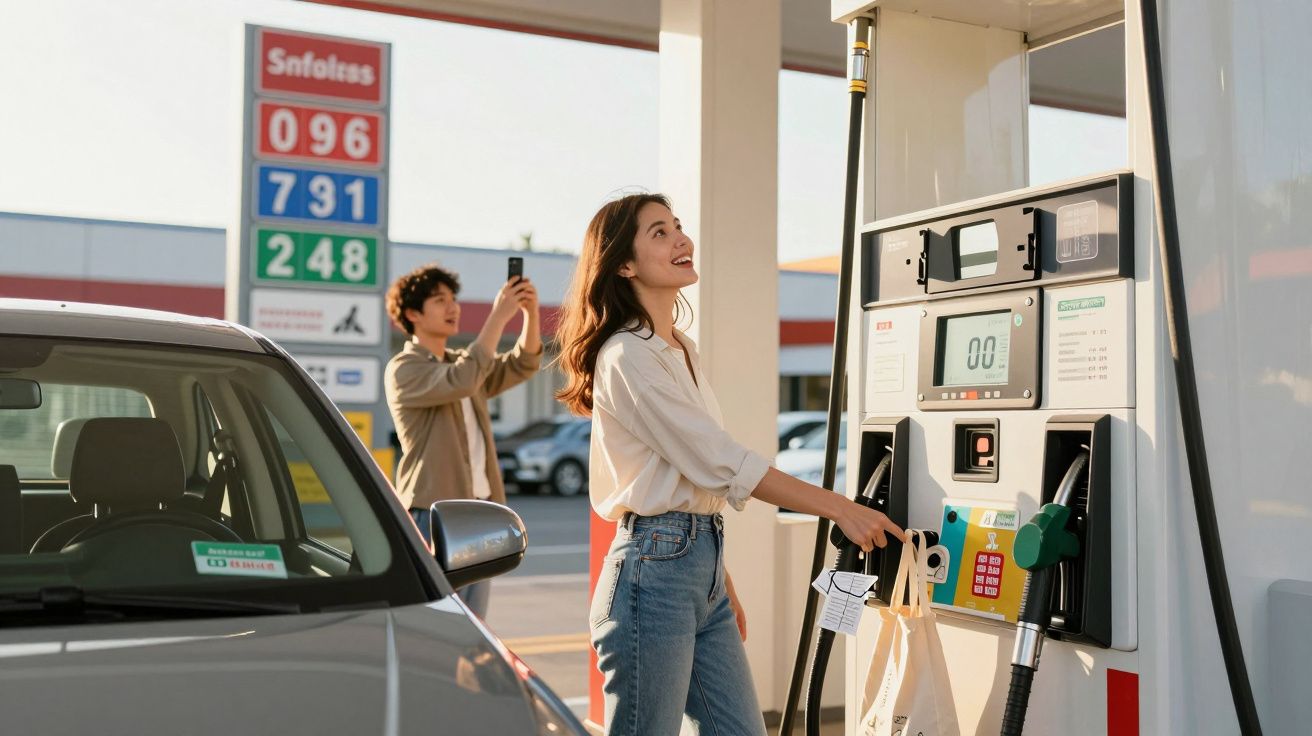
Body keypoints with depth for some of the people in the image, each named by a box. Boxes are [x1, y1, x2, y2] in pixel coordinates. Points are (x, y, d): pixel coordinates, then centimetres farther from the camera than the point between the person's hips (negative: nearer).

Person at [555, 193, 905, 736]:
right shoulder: (629, 357, -14)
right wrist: (841, 509, -14)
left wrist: (723, 584, 18)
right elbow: (726, 465, -17)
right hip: (655, 570, -9)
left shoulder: (682, 351, 15)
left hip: (702, 568, 9)